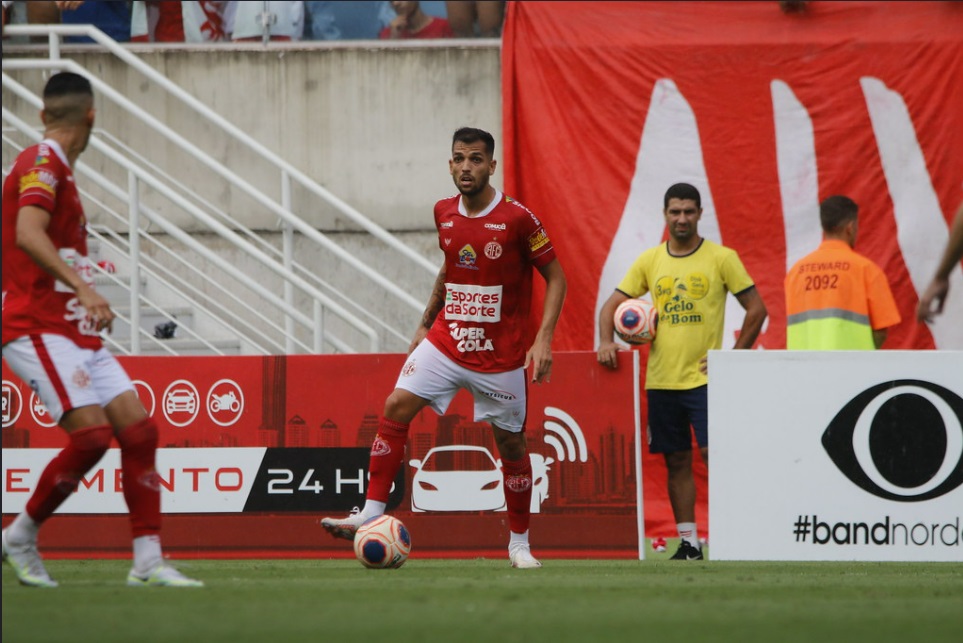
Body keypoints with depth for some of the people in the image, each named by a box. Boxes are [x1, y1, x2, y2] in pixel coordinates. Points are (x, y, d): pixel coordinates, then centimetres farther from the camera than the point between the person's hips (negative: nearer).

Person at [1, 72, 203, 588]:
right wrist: (81, 288, -36)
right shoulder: (42, 164, -11)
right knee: (91, 434, -19)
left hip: (75, 332, 10)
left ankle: (148, 561, -2)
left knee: (138, 429, -1)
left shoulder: (54, 168, 19)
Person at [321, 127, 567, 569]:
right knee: (396, 407, -14)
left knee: (511, 445, 4)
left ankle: (519, 544, 20)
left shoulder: (516, 218, -13)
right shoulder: (444, 213, 2)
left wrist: (543, 339, -16)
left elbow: (555, 277, -7)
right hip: (446, 341, 4)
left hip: (500, 355, -4)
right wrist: (425, 324, 18)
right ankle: (371, 514, -12)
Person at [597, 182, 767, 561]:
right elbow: (612, 305, 12)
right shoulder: (649, 261, 9)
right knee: (676, 462, 6)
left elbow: (756, 309, 0)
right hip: (661, 380, 4)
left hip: (705, 378, -4)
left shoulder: (721, 258, -1)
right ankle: (688, 541, 10)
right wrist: (606, 341, -7)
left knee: (713, 453, -13)